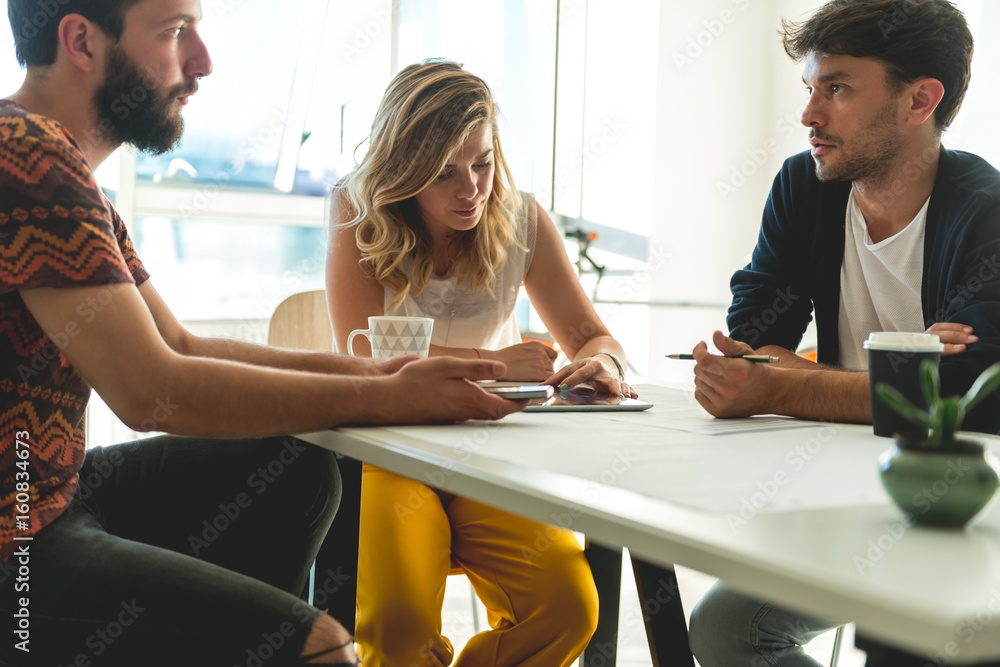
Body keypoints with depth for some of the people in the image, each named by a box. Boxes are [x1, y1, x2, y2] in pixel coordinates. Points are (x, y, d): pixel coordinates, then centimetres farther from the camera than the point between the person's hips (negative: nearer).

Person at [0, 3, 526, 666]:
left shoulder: (59, 166, 15)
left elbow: (180, 347, 14)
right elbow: (150, 389, -23)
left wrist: (364, 369, 3)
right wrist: (389, 399, -18)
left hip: (56, 485, 10)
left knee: (300, 473, 15)